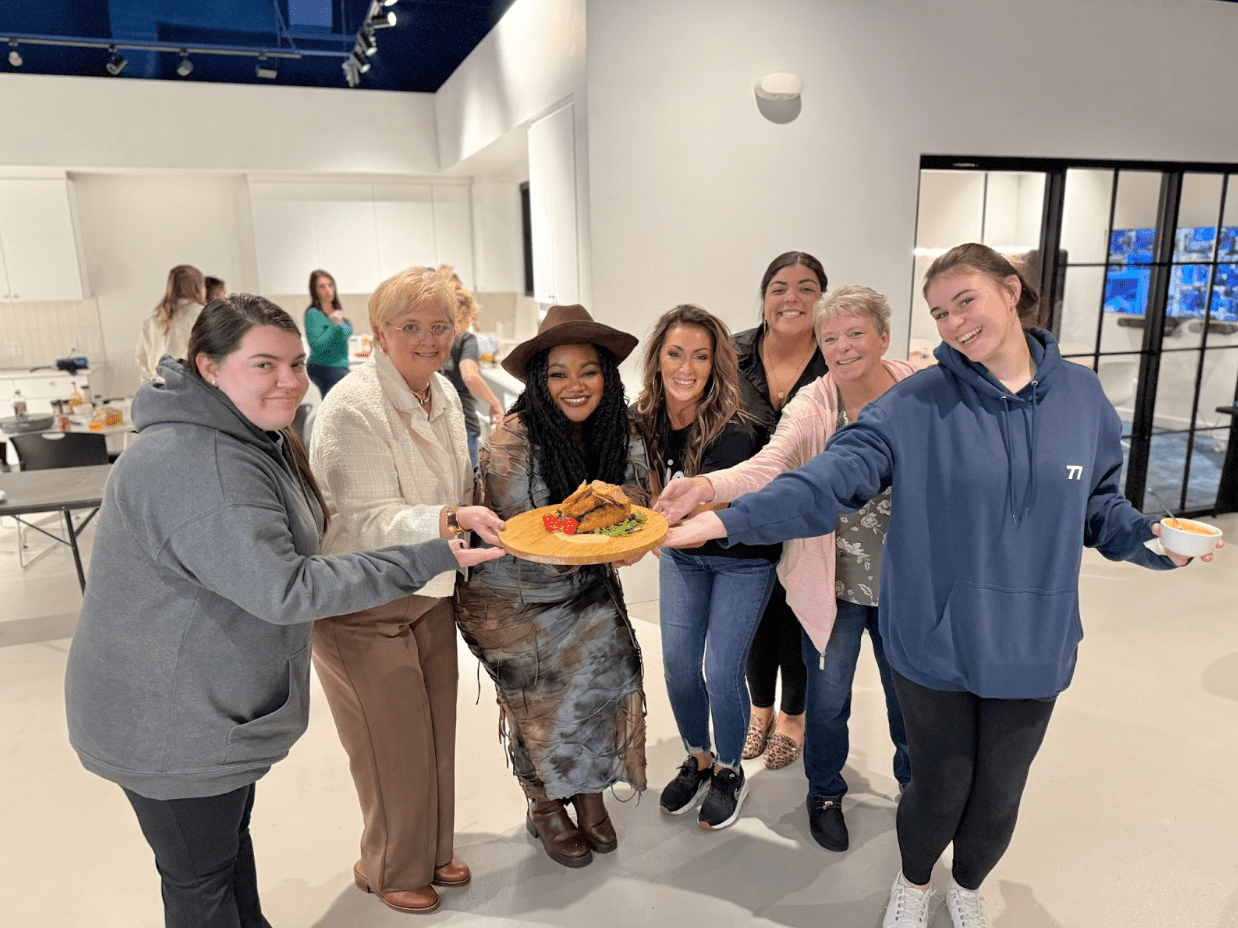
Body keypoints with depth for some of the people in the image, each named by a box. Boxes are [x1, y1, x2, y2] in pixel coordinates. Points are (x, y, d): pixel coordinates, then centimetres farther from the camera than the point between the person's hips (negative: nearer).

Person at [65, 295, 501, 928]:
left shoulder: (255, 436, 5)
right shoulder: (196, 466, -30)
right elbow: (283, 589, -33)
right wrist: (428, 560, -33)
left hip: (217, 703, 10)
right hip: (170, 725, -10)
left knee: (230, 835, 27)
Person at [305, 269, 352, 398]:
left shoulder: (336, 311, 13)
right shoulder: (313, 313, -11)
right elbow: (317, 347, -19)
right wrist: (334, 325, -26)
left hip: (340, 368, 8)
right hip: (324, 369, -8)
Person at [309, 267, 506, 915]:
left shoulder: (443, 394, 3)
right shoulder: (352, 409, -23)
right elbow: (370, 522, -27)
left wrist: (483, 519, 1)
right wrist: (451, 519, -40)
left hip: (429, 595, 7)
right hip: (361, 609, -7)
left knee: (436, 734, 19)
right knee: (394, 747, 9)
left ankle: (433, 849, 44)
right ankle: (389, 868, 36)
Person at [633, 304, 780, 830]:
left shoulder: (732, 432, -31)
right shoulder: (647, 421, -12)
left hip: (741, 558, -5)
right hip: (682, 555, 5)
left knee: (721, 672, -3)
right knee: (678, 664, 7)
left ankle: (728, 772, 25)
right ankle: (697, 761, 33)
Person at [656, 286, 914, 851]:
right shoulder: (813, 407, -14)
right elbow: (767, 466, -32)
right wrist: (706, 485, -50)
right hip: (833, 580, -2)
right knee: (827, 697, 8)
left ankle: (914, 781, 50)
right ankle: (825, 793, 38)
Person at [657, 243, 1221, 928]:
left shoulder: (1080, 395, -2)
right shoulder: (916, 404, -13)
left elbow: (1099, 501, 11)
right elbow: (829, 479, -22)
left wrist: (1147, 538, -9)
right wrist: (727, 518, -33)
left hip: (1032, 649, 3)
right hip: (936, 645, -2)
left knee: (998, 796, 19)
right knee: (938, 789, 14)